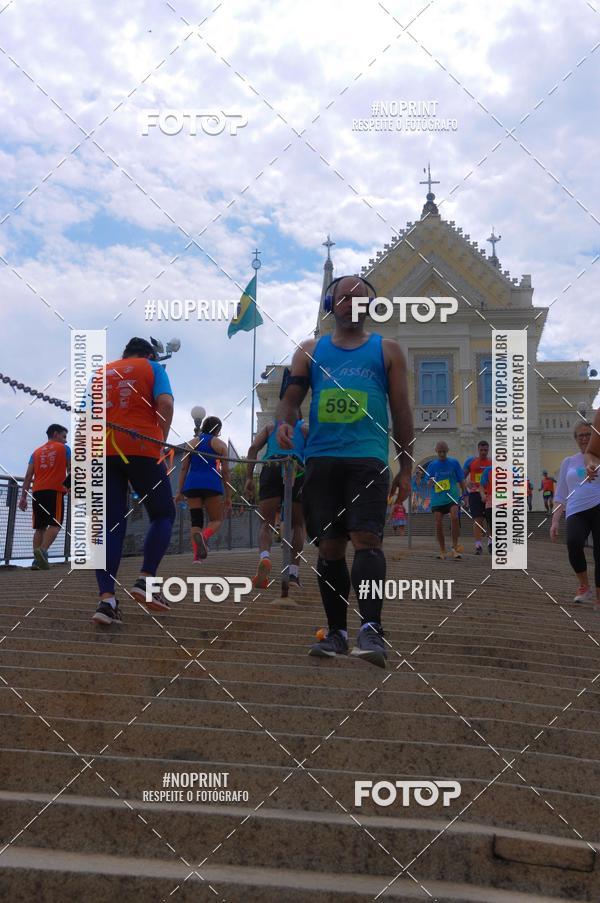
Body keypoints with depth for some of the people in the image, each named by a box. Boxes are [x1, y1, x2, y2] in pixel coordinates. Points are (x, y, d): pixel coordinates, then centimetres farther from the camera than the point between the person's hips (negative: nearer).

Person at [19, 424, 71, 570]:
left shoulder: (37, 452, 21)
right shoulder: (64, 448, 10)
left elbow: (28, 476, 12)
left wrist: (23, 497, 10)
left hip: (37, 492, 5)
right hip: (55, 491, -5)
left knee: (40, 527, 7)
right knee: (55, 524, -9)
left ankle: (37, 560, -1)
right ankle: (42, 551, -31)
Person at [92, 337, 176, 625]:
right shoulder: (152, 368, 11)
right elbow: (165, 403, -7)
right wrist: (161, 440, 0)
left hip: (102, 451, 4)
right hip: (141, 449, -4)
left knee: (110, 524, 2)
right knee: (163, 514, 10)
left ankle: (106, 599, -11)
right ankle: (145, 580, -7)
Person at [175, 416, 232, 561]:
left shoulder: (192, 443, 15)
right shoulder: (219, 444, 8)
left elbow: (184, 468, 9)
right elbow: (225, 471, 4)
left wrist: (179, 491, 9)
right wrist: (228, 496, 7)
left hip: (192, 484, 3)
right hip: (212, 484, -3)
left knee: (196, 520, 6)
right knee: (216, 520, 6)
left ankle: (197, 555, -10)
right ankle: (204, 536, -27)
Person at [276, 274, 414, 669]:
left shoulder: (387, 350, 11)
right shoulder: (311, 351, 16)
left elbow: (401, 411, 10)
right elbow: (292, 396, 12)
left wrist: (406, 467, 5)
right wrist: (285, 421, -12)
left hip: (368, 458, -2)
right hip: (321, 458, 3)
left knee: (366, 538, -18)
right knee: (329, 546, 3)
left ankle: (371, 630, -23)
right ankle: (337, 632, 11)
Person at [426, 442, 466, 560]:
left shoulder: (454, 463, 4)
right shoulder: (432, 465, 6)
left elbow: (461, 480, 9)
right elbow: (429, 483, 9)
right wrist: (430, 483, -14)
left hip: (452, 497, -2)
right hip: (437, 499, 2)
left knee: (454, 518, -23)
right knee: (438, 525, -2)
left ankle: (455, 548, -15)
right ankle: (442, 551, 11)